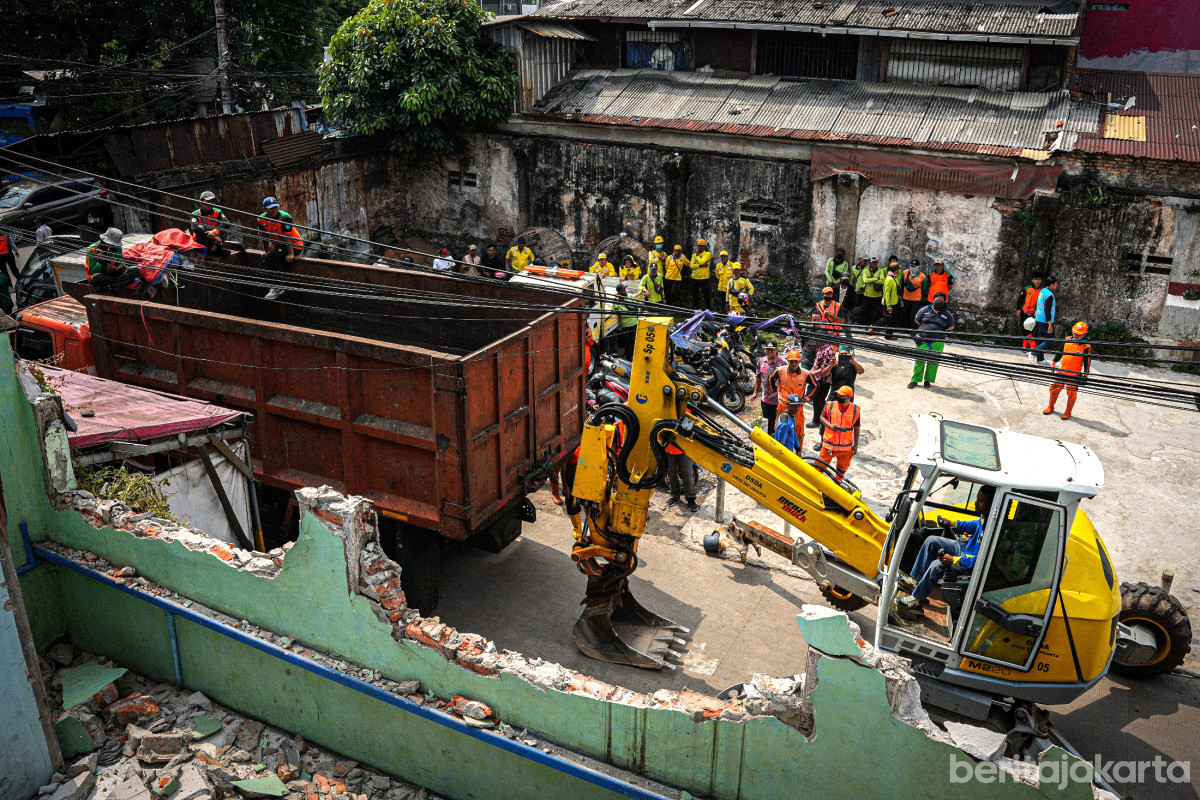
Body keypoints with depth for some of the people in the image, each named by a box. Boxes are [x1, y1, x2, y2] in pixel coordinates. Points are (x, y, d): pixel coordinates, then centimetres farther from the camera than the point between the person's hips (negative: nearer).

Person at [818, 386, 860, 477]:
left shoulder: (856, 410, -7)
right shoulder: (830, 405, -7)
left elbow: (856, 428, 2)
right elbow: (822, 417, 5)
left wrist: (855, 445, 6)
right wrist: (830, 425, -16)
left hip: (846, 446, 1)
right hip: (829, 443, -1)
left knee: (842, 467, 17)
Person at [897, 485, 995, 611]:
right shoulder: (984, 516, -7)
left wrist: (954, 560, -28)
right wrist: (952, 524, 14)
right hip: (966, 546, 10)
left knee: (937, 565, -24)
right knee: (931, 541, 6)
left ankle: (918, 598, -4)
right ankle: (916, 579, 10)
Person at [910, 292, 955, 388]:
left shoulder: (947, 314, 10)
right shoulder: (925, 310, 8)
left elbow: (951, 327, 19)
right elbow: (917, 320, 17)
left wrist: (941, 332, 11)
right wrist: (925, 329, 11)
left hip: (937, 342, 1)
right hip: (923, 340, -1)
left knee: (933, 362, 0)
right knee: (919, 360, -2)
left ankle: (928, 380, 14)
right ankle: (915, 380, 6)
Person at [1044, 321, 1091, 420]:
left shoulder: (1086, 347, -11)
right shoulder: (1066, 341, 1)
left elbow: (1087, 363, -8)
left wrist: (1085, 375, -8)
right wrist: (1054, 363, 18)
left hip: (1074, 375, -4)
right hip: (1061, 371, 4)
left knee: (1071, 393, 6)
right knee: (1054, 389, 12)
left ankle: (1068, 412, 22)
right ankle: (1050, 407, 32)